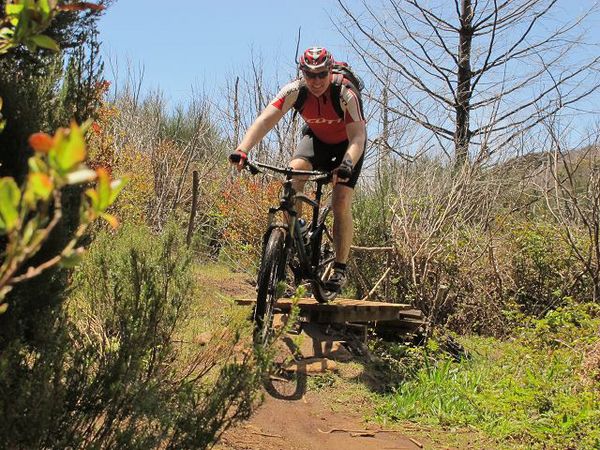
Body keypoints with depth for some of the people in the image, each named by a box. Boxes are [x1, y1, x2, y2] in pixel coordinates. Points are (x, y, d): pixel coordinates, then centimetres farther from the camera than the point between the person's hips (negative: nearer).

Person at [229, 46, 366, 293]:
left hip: (347, 144, -3)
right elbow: (265, 120, -36)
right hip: (316, 137, 3)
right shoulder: (295, 90, -27)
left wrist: (347, 165, -59)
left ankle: (340, 270, -4)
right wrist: (242, 150, -52)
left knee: (341, 203, -17)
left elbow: (358, 138, -39)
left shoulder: (346, 93, -34)